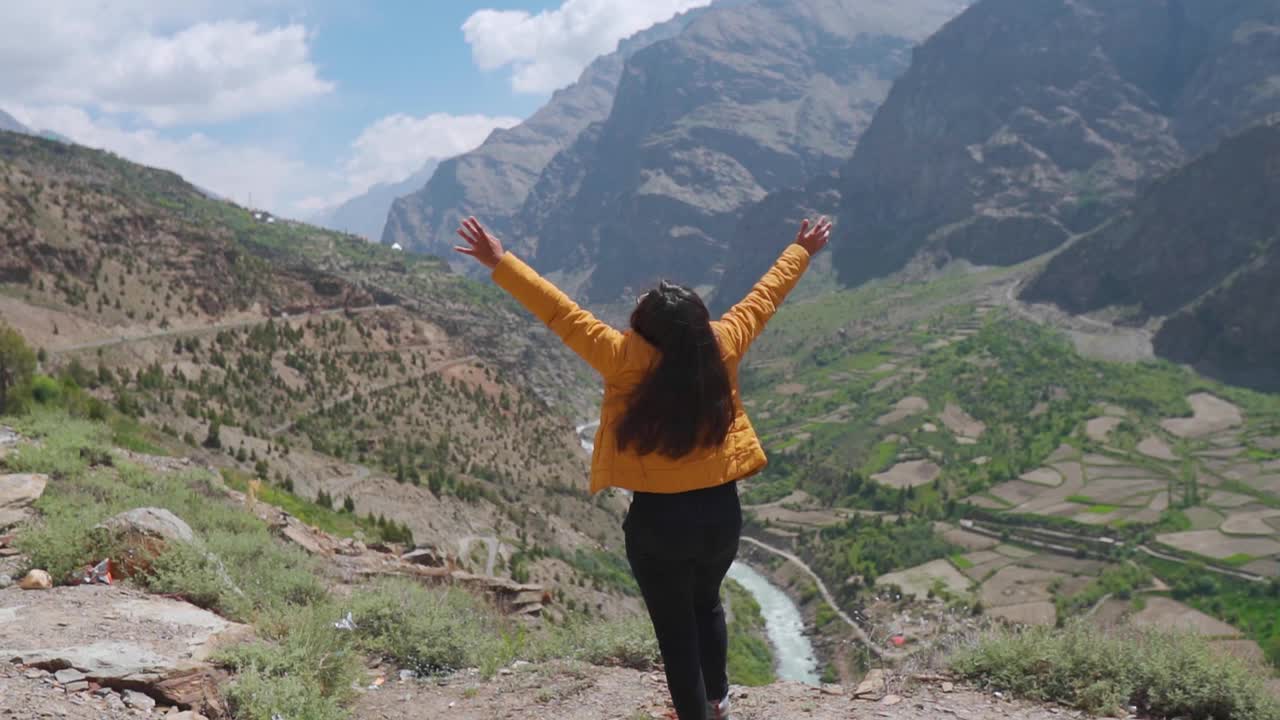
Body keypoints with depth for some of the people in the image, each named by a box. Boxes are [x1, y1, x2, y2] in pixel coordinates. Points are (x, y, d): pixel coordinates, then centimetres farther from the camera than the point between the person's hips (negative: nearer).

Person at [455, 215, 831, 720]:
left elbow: (561, 314, -19)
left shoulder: (627, 360, -21)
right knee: (706, 604, 29)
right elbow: (764, 297, 4)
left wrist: (501, 263, -15)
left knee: (675, 625, 13)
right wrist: (802, 251, 19)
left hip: (659, 519, -5)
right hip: (721, 511, 5)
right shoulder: (722, 346, -11)